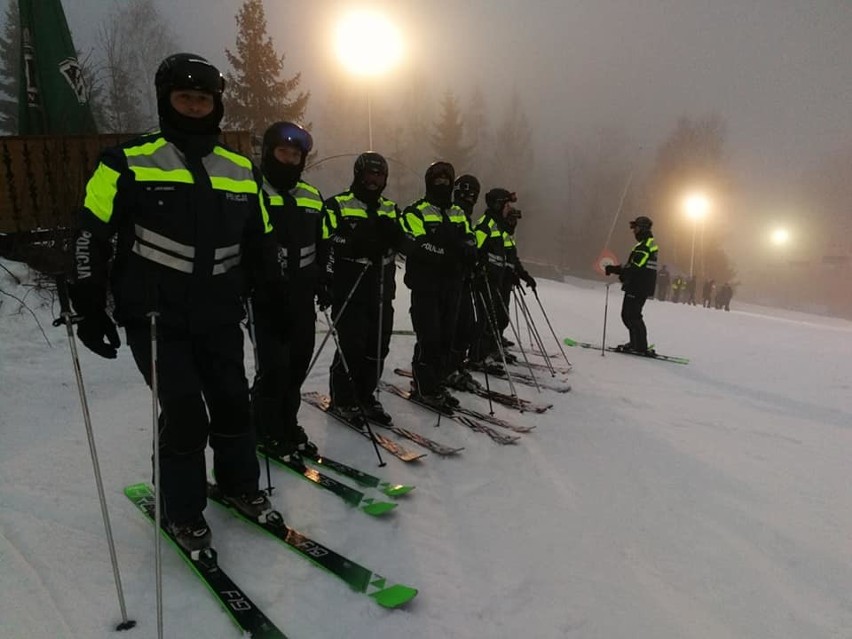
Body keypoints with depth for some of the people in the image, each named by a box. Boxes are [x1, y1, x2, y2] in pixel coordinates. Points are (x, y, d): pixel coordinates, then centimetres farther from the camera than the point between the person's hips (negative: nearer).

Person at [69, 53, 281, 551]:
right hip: (155, 316, -3)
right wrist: (90, 308, -4)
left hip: (220, 316, 4)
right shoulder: (128, 163, -4)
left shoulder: (242, 172, 9)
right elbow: (91, 236, -2)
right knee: (185, 411, -8)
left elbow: (261, 244, 16)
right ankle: (182, 510, 15)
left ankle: (240, 483, 33)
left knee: (233, 402, 8)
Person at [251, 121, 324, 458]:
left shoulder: (311, 196, 15)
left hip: (302, 296, 6)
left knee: (298, 365, 10)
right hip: (265, 296, -6)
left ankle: (287, 425, 27)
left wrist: (323, 283, 16)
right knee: (274, 367, -7)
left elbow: (321, 245, 23)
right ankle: (267, 430, 14)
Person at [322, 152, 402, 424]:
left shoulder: (390, 208, 17)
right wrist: (358, 244, -19)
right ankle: (343, 398, 11)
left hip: (382, 290, 5)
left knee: (378, 345, 6)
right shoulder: (337, 205, 1)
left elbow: (403, 243, 8)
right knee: (351, 344, -6)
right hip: (349, 289, -5)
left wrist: (390, 230, -11)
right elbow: (327, 243, -7)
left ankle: (366, 394, 21)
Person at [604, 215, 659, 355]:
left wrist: (614, 269, -17)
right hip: (642, 287, 10)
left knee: (632, 316, -6)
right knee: (627, 315, 16)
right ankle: (636, 343, 20)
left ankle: (641, 347, -4)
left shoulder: (644, 246, -16)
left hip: (637, 287, -10)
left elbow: (635, 267, -23)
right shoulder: (650, 244, 18)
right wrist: (619, 269, 12)